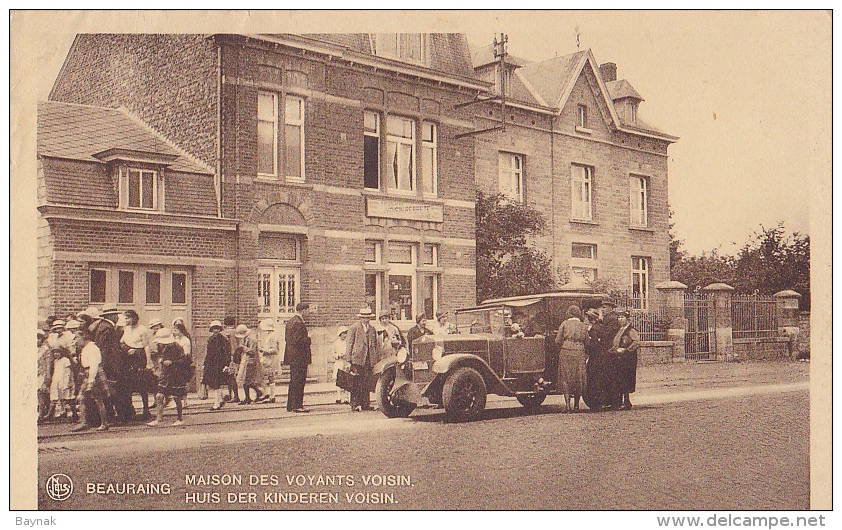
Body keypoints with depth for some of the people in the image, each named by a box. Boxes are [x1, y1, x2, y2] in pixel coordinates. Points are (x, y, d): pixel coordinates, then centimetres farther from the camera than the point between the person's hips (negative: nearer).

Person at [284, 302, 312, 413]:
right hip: (299, 358, -10)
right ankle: (297, 406, -3)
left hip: (292, 357, 10)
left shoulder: (290, 321, 14)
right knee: (298, 382, -6)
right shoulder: (299, 323, -18)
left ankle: (290, 406, 20)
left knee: (294, 382, 15)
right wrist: (308, 338, -9)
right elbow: (298, 340, -24)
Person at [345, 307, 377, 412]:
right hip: (357, 359, -4)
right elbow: (349, 344, 0)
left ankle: (365, 404, 6)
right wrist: (348, 360, -7)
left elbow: (375, 344, 22)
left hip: (369, 360, 4)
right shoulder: (354, 328, 2)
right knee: (356, 383, -6)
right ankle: (355, 404, -5)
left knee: (366, 383, 3)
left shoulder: (372, 329, 17)